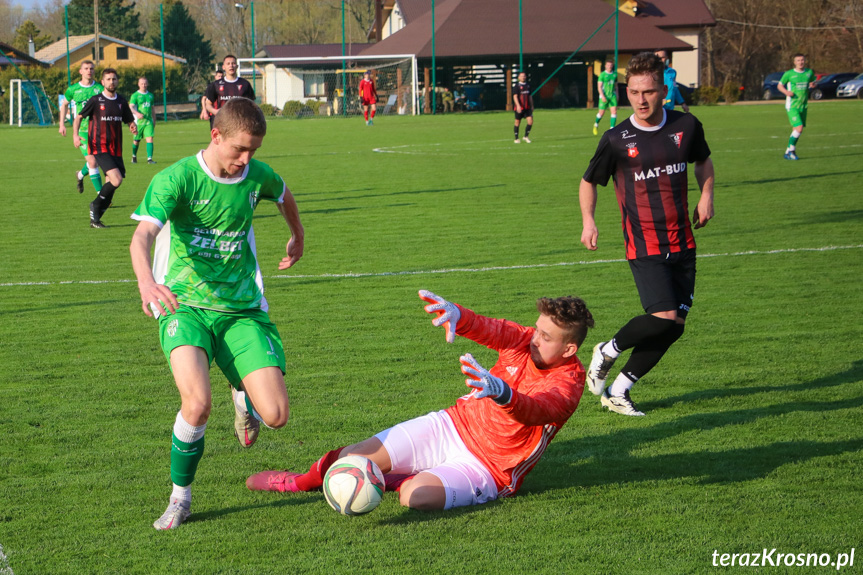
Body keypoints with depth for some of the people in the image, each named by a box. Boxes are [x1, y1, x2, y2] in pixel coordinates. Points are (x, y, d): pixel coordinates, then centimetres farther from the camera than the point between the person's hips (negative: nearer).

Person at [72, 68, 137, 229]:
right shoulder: (95, 101, -3)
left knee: (111, 185, 3)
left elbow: (129, 120, 19)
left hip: (116, 149, 6)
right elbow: (79, 117, 3)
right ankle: (96, 205, 0)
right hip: (100, 148, -6)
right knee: (116, 179, -21)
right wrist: (75, 134, -13)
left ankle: (95, 218, 14)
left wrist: (133, 127, -4)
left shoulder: (121, 101, 11)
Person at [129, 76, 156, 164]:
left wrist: (154, 121, 24)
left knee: (150, 139, -13)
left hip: (149, 121, 3)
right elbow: (131, 107, -15)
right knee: (136, 141, 7)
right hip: (139, 121, -3)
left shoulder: (150, 95, 14)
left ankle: (149, 158, -17)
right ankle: (134, 156, 32)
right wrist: (137, 113, -35)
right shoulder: (135, 95, -3)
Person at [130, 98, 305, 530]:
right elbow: (143, 235, -27)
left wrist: (298, 236, 44)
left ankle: (242, 395, 29)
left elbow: (283, 195, 27)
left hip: (241, 308, 4)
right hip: (185, 306, -4)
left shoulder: (257, 176, 2)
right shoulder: (176, 178, -13)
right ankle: (180, 498, -2)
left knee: (275, 415, -11)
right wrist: (146, 281, -47)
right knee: (198, 405, -29)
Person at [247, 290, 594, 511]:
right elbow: (486, 329, -18)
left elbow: (532, 411, -38)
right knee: (352, 458, -6)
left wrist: (503, 392, -61)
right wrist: (455, 314, -44)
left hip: (485, 468, -5)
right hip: (453, 426, 5)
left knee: (415, 497, -33)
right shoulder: (524, 342, -2)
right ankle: (306, 481, 25)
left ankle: (403, 480, 3)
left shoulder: (567, 384, -17)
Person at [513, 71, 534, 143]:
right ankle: (516, 138, 16)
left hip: (527, 107, 4)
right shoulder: (517, 86, -6)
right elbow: (515, 96, -14)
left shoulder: (528, 85, 11)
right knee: (517, 122, 4)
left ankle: (526, 136, 7)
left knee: (530, 121, -8)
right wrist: (518, 105, -26)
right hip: (519, 107, -4)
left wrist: (532, 106, 20)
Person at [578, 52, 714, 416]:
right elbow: (589, 181, 7)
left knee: (675, 325, 0)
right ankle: (607, 352, 9)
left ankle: (617, 392, 11)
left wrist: (706, 195, 8)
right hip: (643, 245, -4)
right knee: (663, 317, -19)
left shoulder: (686, 126, 2)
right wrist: (588, 220, -8)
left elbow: (703, 161, 23)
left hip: (682, 242, 4)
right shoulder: (617, 140, -7)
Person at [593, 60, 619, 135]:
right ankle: (596, 125, 30)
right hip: (604, 96, -4)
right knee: (602, 113, 2)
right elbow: (599, 87, -10)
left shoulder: (614, 74, 9)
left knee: (614, 111, -11)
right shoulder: (602, 74, -6)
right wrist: (602, 96, -21)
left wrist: (617, 95, 17)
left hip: (613, 96, 4)